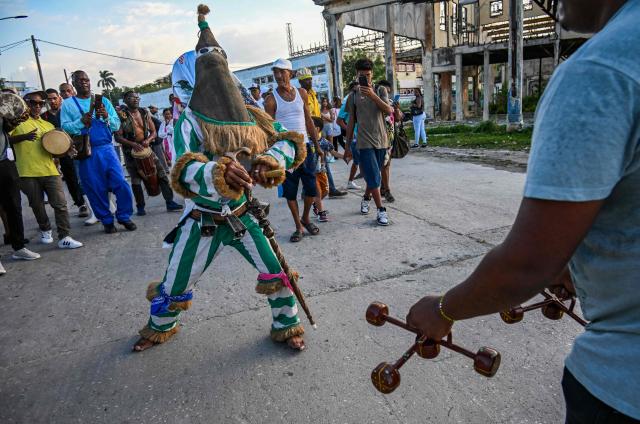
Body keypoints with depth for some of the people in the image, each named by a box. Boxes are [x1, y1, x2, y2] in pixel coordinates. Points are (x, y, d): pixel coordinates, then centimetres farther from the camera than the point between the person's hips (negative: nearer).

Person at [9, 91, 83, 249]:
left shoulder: (48, 125, 17)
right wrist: (24, 136, -20)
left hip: (50, 171, 2)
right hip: (28, 172, -2)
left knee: (60, 204, -7)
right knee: (37, 206, 10)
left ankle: (64, 237, -4)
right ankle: (45, 231, 32)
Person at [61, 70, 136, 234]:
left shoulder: (103, 101, 12)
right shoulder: (68, 104, 8)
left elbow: (116, 125, 7)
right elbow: (65, 127, -4)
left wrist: (106, 116, -12)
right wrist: (81, 122, -19)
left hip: (106, 148, 1)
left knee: (121, 183, -7)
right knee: (96, 189, 4)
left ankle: (124, 217, 10)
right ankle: (107, 221, 17)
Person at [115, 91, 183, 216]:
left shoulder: (145, 113, 7)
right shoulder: (122, 115, -7)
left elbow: (153, 132, 9)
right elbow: (118, 137, -11)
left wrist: (148, 140, -12)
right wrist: (132, 144, -25)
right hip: (131, 152, -3)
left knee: (161, 174, -3)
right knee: (136, 181, 2)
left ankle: (170, 202, 1)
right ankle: (140, 207, 13)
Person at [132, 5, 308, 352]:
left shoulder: (249, 116, -2)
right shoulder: (189, 122, -15)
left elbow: (288, 142, -7)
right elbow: (182, 172, -29)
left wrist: (269, 161, -29)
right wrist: (220, 171, -50)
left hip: (242, 215, 3)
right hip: (203, 222, -2)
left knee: (275, 272, 2)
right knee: (175, 286, 13)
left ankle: (286, 327, 28)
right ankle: (159, 328, 45)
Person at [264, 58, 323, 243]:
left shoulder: (301, 93, 8)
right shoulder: (271, 99, -3)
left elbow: (309, 121, 11)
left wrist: (317, 145, 9)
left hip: (305, 146, 3)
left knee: (311, 188, 4)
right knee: (290, 191, 3)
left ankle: (306, 218, 28)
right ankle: (298, 226, 17)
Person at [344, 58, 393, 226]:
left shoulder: (380, 90, 6)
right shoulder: (353, 96, 6)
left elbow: (388, 110, -11)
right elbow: (351, 122, 8)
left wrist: (372, 95, -23)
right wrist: (348, 146, 7)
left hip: (381, 140, 2)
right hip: (365, 142, -2)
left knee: (374, 176, 13)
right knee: (373, 177, -9)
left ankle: (366, 198, 37)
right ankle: (381, 210, -2)